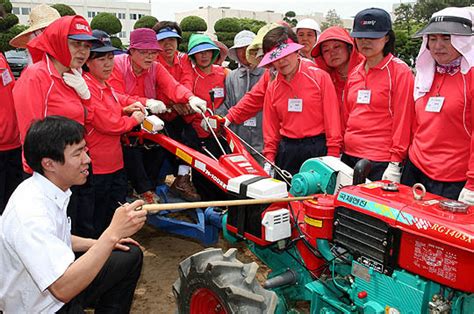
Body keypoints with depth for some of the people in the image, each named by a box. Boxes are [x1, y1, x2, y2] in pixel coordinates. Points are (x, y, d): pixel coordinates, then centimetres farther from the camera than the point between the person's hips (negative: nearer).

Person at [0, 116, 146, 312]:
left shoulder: (50, 190, -4)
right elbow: (63, 289, -38)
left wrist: (101, 243, 7)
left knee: (131, 255, 14)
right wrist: (112, 234, -40)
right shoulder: (30, 214, -32)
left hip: (60, 282, 9)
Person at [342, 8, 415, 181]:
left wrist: (395, 164, -14)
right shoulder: (354, 73, 10)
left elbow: (402, 118, -11)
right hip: (349, 156, 6)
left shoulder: (400, 71, -7)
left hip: (381, 162, -6)